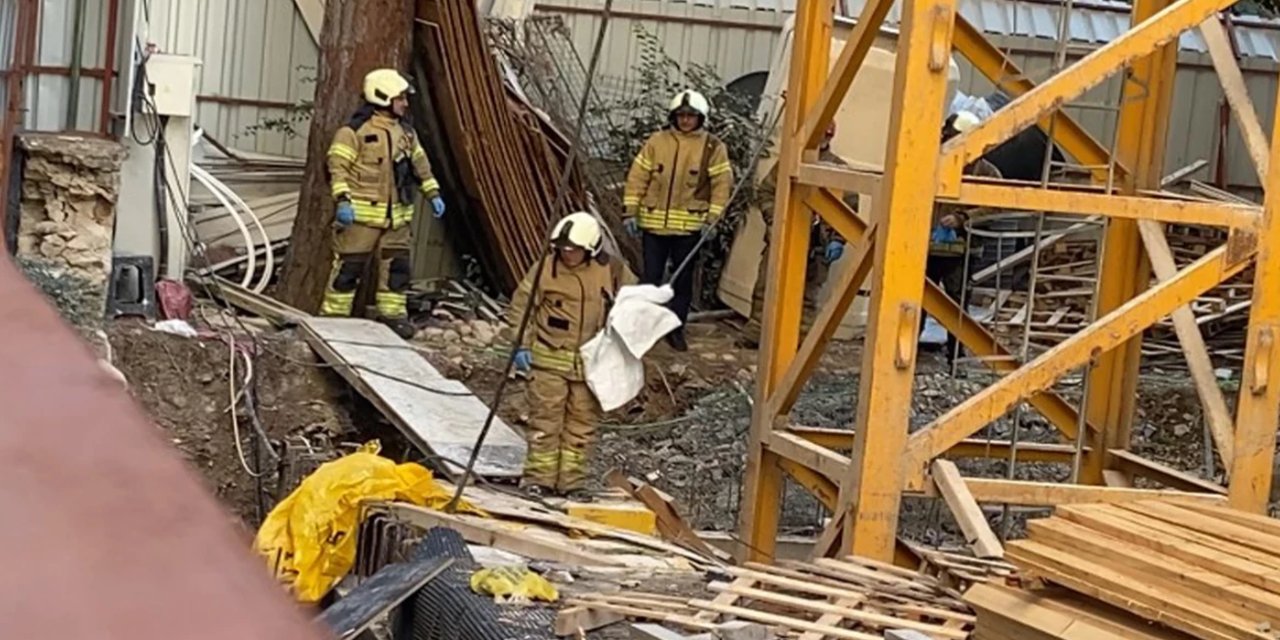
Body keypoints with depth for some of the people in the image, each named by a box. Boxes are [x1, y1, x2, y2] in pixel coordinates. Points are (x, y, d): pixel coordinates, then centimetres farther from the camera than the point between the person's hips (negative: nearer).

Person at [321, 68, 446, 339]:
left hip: (396, 216, 7)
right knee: (349, 265, -2)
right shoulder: (356, 131, -10)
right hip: (361, 214, -7)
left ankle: (393, 314, 19)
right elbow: (337, 166, -13)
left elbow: (420, 165, 23)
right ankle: (333, 316, 6)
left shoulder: (406, 133, 13)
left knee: (397, 265, 8)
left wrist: (433, 193, 16)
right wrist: (342, 200, -22)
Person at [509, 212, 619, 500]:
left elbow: (616, 311, 17)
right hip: (549, 359, -3)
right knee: (545, 420, 0)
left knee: (582, 423, 6)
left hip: (589, 362, 3)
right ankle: (539, 477, 8)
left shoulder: (605, 273, 2)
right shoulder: (545, 269, -8)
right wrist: (521, 345, -9)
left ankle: (572, 480, 14)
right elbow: (521, 306, -3)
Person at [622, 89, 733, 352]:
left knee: (683, 279, 8)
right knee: (650, 276, 3)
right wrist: (631, 211, -2)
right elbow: (637, 177, 3)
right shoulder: (657, 141, 2)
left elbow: (722, 184, 0)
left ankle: (676, 329, 18)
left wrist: (712, 217, -8)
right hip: (654, 221, 0)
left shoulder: (713, 147, -1)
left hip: (690, 225, 0)